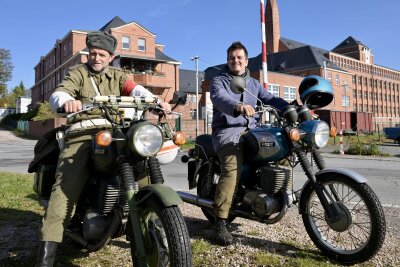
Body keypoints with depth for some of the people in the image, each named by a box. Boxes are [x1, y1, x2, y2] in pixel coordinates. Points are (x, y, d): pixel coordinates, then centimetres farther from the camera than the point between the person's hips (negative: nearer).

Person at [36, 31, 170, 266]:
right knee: (66, 185, -19)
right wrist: (67, 101, -32)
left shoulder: (117, 76, 20)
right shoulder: (78, 73, 13)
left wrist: (156, 101, -23)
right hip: (83, 135, -2)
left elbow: (136, 90, 0)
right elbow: (57, 94, -5)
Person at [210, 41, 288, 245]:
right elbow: (219, 99, -18)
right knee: (232, 170, -29)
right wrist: (238, 107, -40)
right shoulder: (219, 81, 5)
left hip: (251, 130, 6)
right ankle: (220, 222, -23)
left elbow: (270, 99, 9)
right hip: (227, 131, -6)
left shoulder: (253, 83, 23)